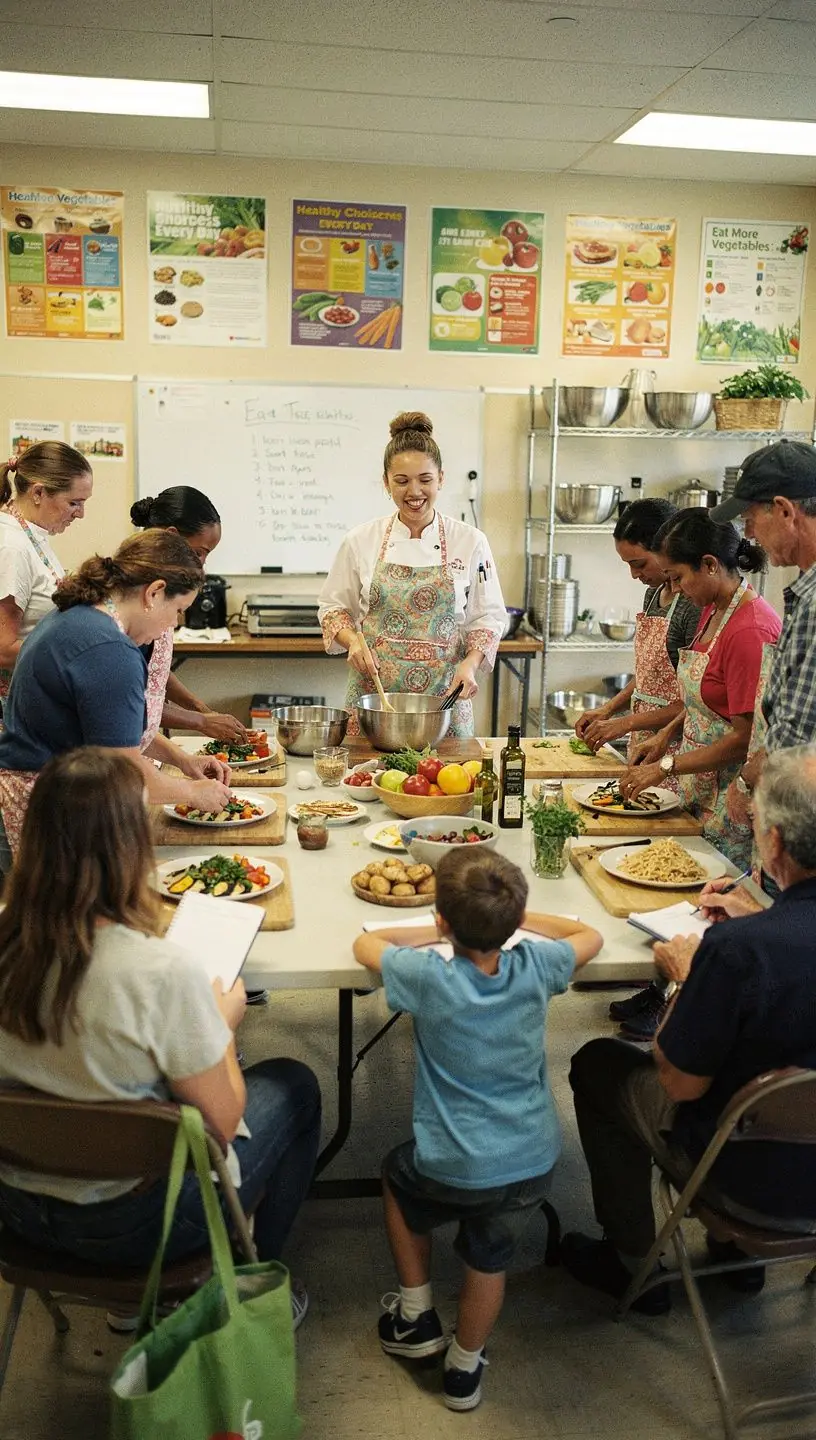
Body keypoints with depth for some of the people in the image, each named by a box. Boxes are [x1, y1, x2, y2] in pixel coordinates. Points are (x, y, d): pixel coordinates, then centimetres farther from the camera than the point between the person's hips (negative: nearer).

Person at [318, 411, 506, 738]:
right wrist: (353, 640, -9)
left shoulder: (470, 542, 1)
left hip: (444, 695, 0)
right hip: (373, 694, 0)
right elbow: (333, 607, 10)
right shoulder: (361, 540, 2)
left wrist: (470, 663, -10)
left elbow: (489, 616, 6)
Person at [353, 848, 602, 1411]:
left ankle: (417, 1316, 35)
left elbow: (365, 944, 0)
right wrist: (516, 919, 16)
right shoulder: (535, 966, -11)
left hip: (456, 1168, -2)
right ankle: (464, 1367, 44)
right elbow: (591, 937, 11)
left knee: (398, 1175, 29)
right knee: (489, 1258, 26)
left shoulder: (429, 977, -20)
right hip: (533, 1162, 3)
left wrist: (433, 936, 9)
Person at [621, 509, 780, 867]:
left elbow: (745, 738, -20)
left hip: (730, 803, -8)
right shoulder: (712, 610, 8)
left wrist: (665, 767, -15)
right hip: (699, 791, 8)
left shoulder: (751, 630, -21)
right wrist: (664, 736, 8)